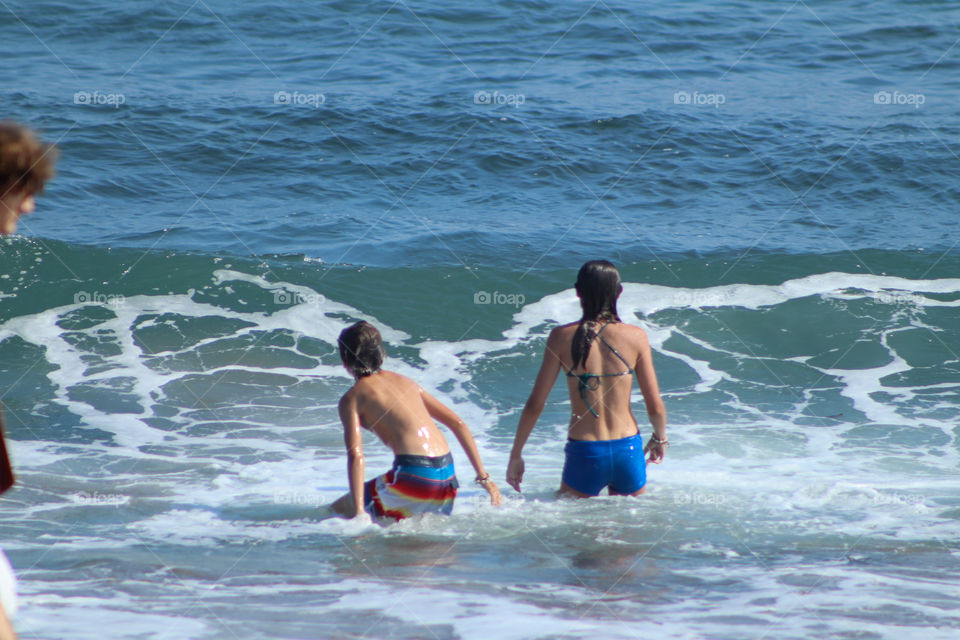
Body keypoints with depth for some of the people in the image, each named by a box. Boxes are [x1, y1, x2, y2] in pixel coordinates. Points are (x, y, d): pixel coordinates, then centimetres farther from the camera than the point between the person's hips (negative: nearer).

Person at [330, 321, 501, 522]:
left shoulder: (351, 399, 5)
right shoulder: (405, 381, 23)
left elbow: (356, 455, -9)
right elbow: (458, 424, 20)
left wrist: (359, 513, -16)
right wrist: (483, 476, 19)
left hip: (414, 476, -6)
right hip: (447, 476, 6)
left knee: (338, 511, 10)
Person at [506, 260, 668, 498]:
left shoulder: (562, 337, -4)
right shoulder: (636, 336, -3)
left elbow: (535, 405, -2)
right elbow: (655, 407, 1)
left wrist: (516, 455, 9)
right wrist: (660, 439, 22)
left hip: (584, 454, -1)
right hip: (628, 451, 1)